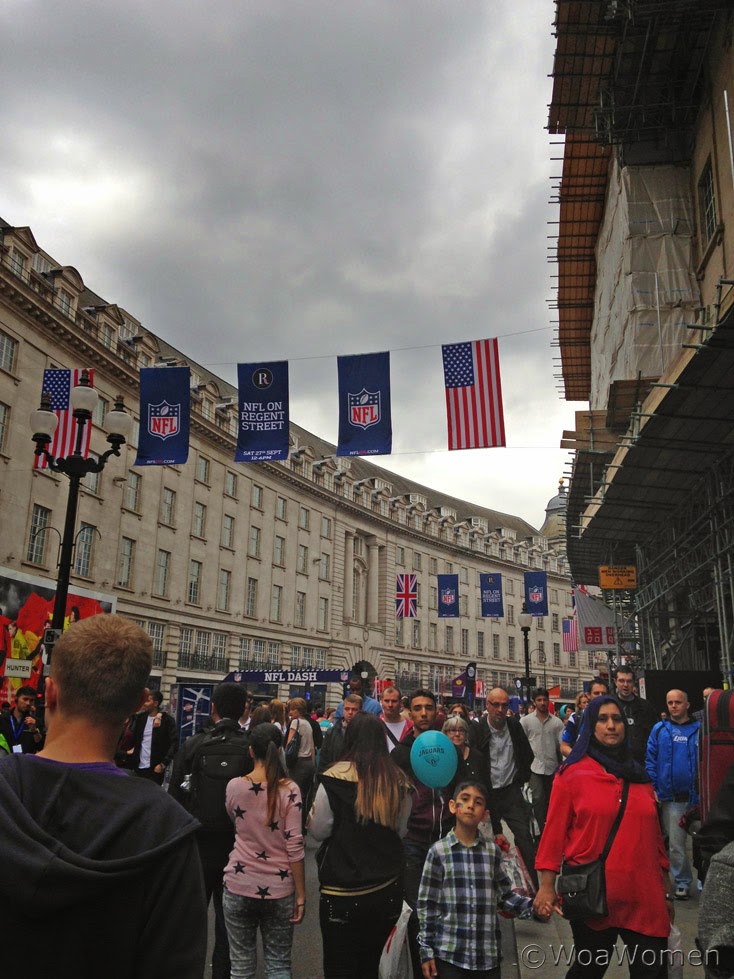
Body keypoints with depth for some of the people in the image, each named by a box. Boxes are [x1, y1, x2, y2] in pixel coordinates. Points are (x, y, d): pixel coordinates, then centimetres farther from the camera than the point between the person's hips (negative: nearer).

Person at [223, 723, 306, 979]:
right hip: (278, 889, -1)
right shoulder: (289, 790, -11)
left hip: (239, 885, 1)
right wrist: (301, 895, -4)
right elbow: (295, 847, -11)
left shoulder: (234, 787, -5)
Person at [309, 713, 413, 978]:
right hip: (388, 890, 4)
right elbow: (399, 830, 10)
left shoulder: (336, 778, -14)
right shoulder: (398, 782, -2)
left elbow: (319, 831, -7)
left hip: (343, 892, -4)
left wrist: (312, 816, 12)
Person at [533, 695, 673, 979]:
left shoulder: (639, 775, 11)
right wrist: (547, 885, -9)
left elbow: (654, 834, 16)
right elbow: (555, 831, -5)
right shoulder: (573, 773, -3)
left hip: (644, 896, 4)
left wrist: (666, 890, 17)